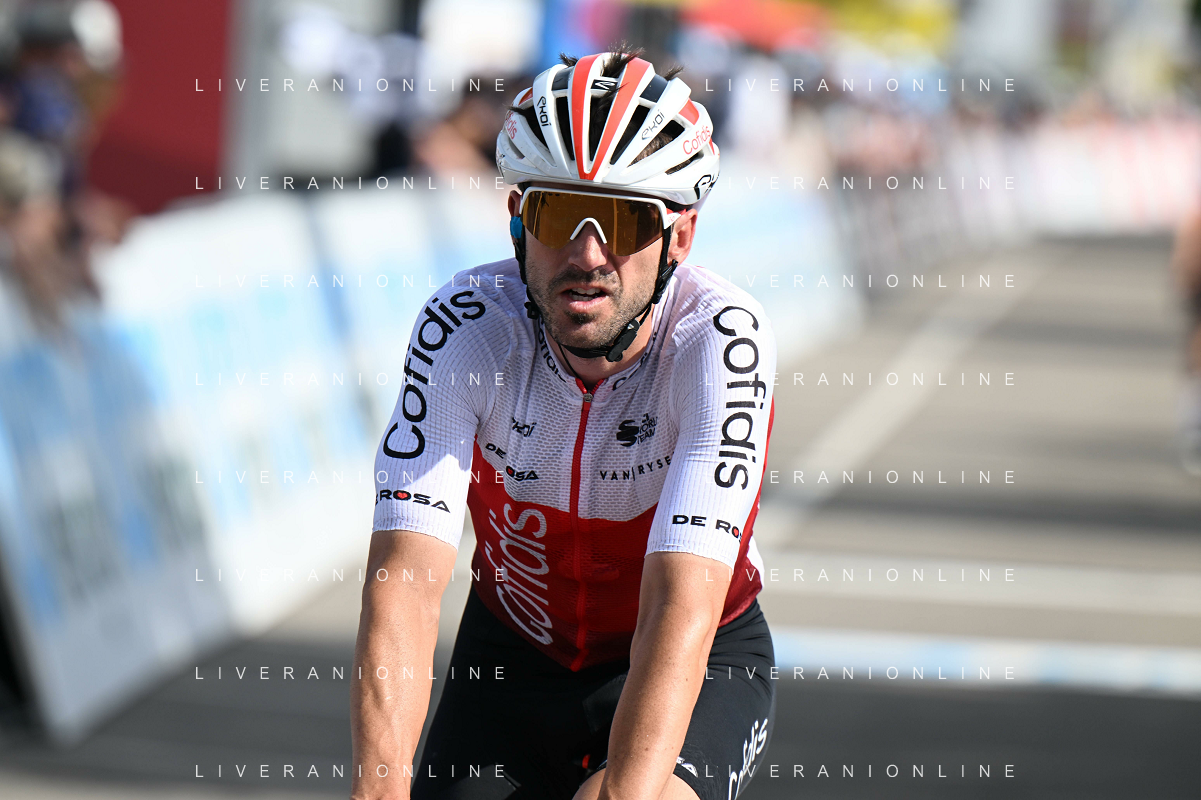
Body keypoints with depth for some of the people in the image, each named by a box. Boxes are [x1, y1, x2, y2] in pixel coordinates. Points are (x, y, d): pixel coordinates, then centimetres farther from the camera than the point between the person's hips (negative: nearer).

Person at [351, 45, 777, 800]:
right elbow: (406, 579, -32)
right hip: (516, 653, 3)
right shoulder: (466, 326, -22)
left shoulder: (721, 335, -28)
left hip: (698, 669, -3)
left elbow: (681, 607, -37)